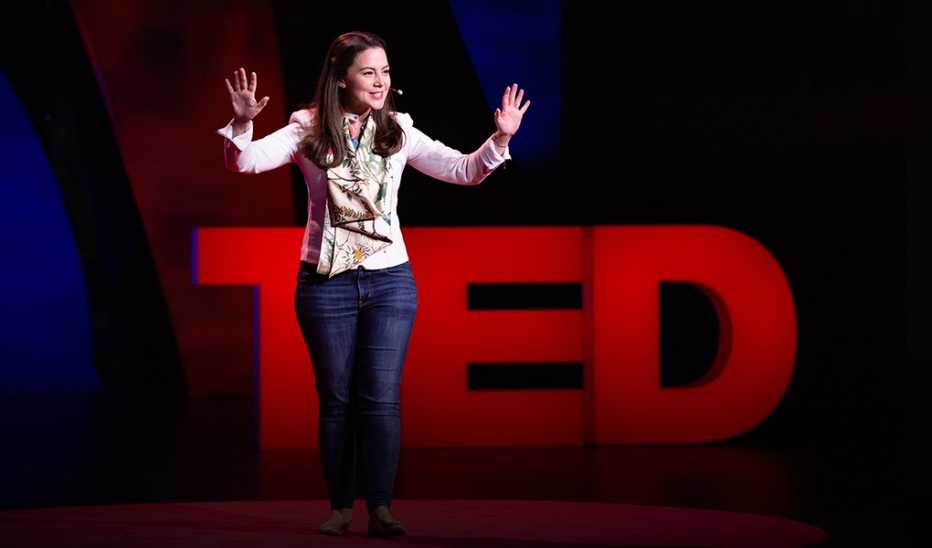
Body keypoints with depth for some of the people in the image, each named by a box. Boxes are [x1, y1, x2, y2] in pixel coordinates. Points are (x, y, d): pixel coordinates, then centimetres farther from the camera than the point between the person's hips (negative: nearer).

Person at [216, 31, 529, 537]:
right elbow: (245, 162, -12)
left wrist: (499, 139, -12)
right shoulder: (308, 132, -3)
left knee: (382, 398, -3)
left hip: (390, 279, 1)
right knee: (336, 399, 5)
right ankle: (340, 507, 15)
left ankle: (380, 509, 2)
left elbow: (464, 171, 4)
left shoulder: (398, 132, 3)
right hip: (326, 281, -1)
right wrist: (242, 124, -31)